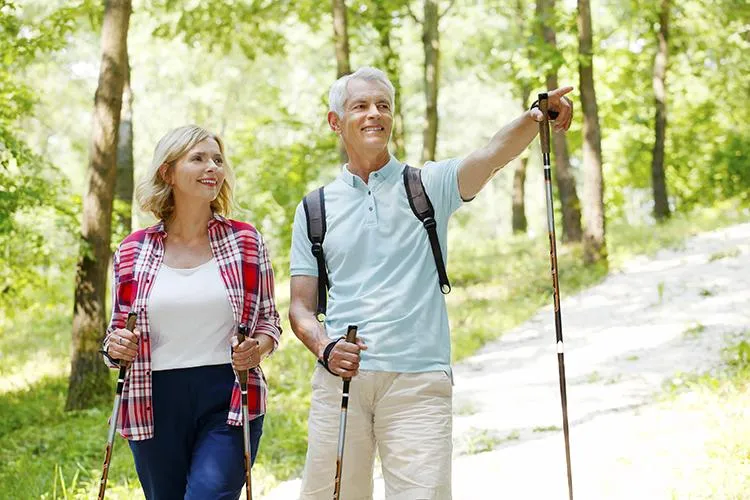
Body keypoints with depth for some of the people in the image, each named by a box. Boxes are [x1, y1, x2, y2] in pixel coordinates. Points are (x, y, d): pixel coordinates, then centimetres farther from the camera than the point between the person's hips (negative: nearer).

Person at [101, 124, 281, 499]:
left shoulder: (246, 242, 4)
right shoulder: (133, 252, 5)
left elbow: (269, 320, 11)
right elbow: (118, 332, 15)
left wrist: (257, 349, -10)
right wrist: (115, 348, -7)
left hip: (229, 401, -2)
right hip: (156, 407, 2)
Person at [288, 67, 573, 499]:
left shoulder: (428, 186, 9)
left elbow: (493, 156, -11)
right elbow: (301, 307, 12)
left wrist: (535, 119, -31)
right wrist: (325, 348, -10)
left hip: (418, 381, -2)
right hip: (341, 378, 2)